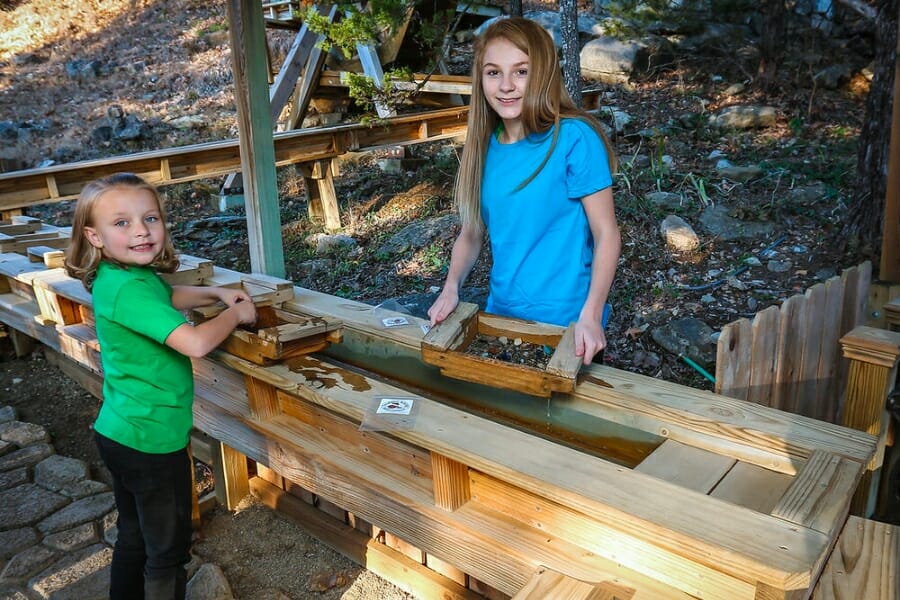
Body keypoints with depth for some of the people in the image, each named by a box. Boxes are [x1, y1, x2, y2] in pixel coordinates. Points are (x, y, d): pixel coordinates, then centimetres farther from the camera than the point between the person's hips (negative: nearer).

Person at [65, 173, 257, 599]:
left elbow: (168, 296, 23)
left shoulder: (122, 275, 2)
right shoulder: (129, 289, -26)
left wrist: (217, 293, 8)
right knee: (168, 552, 8)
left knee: (134, 537, 26)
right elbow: (195, 343, -33)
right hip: (151, 440, -9)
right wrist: (236, 313, -15)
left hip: (119, 433, 9)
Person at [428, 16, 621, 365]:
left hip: (564, 321, -5)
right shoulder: (485, 146, 0)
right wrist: (451, 286, -9)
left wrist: (591, 315, -23)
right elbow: (471, 232, 7)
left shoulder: (574, 138, -16)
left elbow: (606, 234, -14)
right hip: (500, 313, 5)